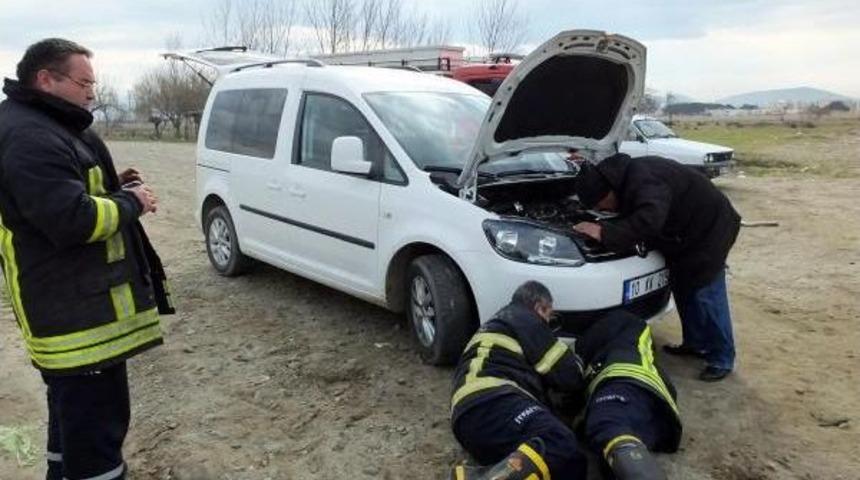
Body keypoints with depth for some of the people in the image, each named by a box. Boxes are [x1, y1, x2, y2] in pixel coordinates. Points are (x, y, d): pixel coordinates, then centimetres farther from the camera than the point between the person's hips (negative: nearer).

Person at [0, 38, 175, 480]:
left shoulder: (44, 128, 15)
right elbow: (73, 220, -28)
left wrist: (114, 188, 6)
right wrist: (131, 202, -12)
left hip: (74, 303, 11)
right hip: (74, 310, -11)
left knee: (74, 413, 25)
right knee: (96, 422, -4)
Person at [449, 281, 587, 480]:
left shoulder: (497, 324, 40)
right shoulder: (524, 319, 12)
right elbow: (568, 375, 10)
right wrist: (578, 363, 31)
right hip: (490, 401, -9)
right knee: (564, 449, -32)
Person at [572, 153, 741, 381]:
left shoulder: (643, 182, -33)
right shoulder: (628, 176, -1)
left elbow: (648, 221, -49)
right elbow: (632, 218, 13)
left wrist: (605, 233, -43)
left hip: (709, 228, -10)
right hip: (686, 232, 10)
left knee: (706, 292, -6)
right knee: (683, 287, 15)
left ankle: (722, 359, 7)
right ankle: (696, 342, 30)